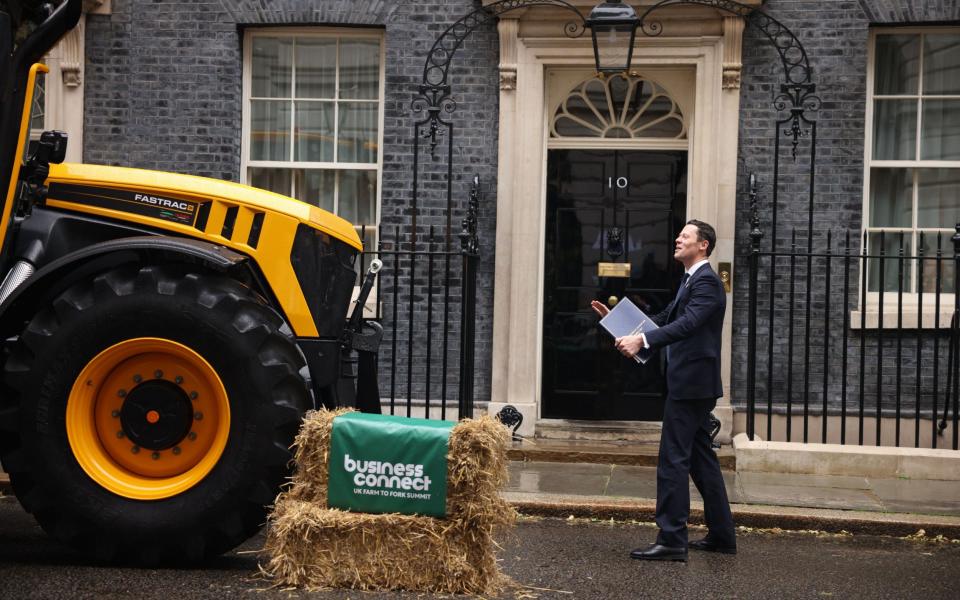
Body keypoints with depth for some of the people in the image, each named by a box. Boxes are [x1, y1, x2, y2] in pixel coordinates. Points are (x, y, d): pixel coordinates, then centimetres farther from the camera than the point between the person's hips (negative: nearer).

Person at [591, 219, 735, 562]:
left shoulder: (706, 282, -13)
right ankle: (722, 536, 22)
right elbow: (664, 319, 24)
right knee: (701, 458, 15)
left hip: (690, 384, -11)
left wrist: (642, 340, -39)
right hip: (692, 384, 11)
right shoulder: (691, 280, 19)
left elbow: (687, 324, -28)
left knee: (672, 460, -9)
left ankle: (671, 540, -7)